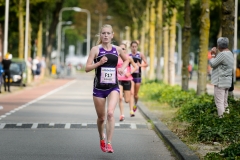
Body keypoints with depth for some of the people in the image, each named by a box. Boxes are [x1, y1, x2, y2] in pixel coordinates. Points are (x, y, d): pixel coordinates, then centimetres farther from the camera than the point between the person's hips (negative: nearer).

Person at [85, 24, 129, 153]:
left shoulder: (117, 49, 4)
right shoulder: (96, 49, -4)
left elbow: (126, 60, 24)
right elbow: (87, 68, -8)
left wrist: (122, 68, 5)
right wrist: (99, 63, -22)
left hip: (113, 87, 0)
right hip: (99, 88, 0)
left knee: (110, 113, -22)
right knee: (101, 118, 9)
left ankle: (109, 143, -17)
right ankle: (102, 139, 38)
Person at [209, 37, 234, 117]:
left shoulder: (222, 54, -18)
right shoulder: (230, 54, 14)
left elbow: (212, 64, -14)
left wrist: (213, 54, 0)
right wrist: (215, 54, 8)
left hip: (220, 82, -10)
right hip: (227, 82, 10)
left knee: (219, 102, -9)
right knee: (224, 102, 13)